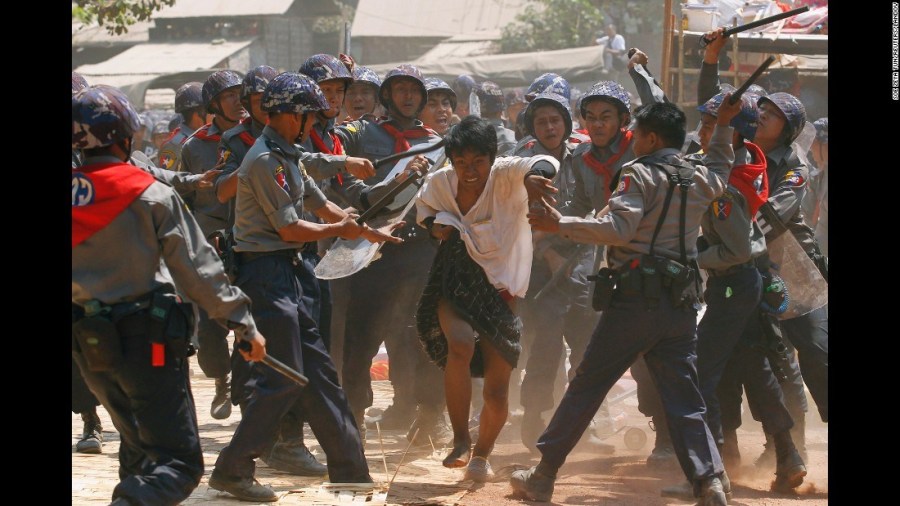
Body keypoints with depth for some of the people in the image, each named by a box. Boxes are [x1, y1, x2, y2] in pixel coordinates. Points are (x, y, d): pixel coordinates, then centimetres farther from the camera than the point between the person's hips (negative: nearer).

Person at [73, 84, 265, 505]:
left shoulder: (77, 193, 1)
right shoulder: (150, 197, -10)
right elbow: (196, 268, -8)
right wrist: (243, 323, -1)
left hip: (86, 342, 6)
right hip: (145, 342, -6)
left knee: (138, 446, 26)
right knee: (178, 462, -7)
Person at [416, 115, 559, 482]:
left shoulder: (505, 175, -17)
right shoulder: (439, 183, -6)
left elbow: (543, 164, -37)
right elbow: (424, 207, 16)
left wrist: (536, 175, -61)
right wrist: (435, 222, -7)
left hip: (499, 289, -1)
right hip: (455, 283, 1)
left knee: (497, 392, 1)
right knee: (460, 344, -31)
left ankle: (481, 453, 31)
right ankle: (460, 442, -19)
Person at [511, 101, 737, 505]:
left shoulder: (641, 173, -7)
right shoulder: (701, 179, 13)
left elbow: (616, 227, -19)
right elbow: (721, 169, 39)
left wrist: (560, 224, -14)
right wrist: (723, 128, 43)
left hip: (636, 297, -5)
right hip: (682, 302, 5)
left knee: (586, 387, 3)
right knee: (683, 399, 4)